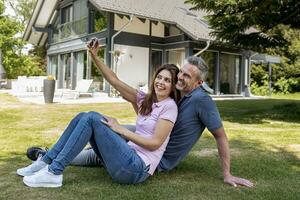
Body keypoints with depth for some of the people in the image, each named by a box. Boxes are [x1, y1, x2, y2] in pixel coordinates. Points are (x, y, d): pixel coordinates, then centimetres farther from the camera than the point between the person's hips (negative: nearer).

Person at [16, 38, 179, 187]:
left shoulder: (169, 106, -5)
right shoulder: (145, 100, 15)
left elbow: (155, 143, -13)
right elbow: (114, 81, 10)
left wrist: (121, 129, -11)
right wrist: (95, 57, 1)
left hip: (137, 168, -7)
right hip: (130, 159, 7)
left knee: (92, 118, -18)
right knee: (83, 117, -3)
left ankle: (54, 173, -17)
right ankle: (46, 162, 0)